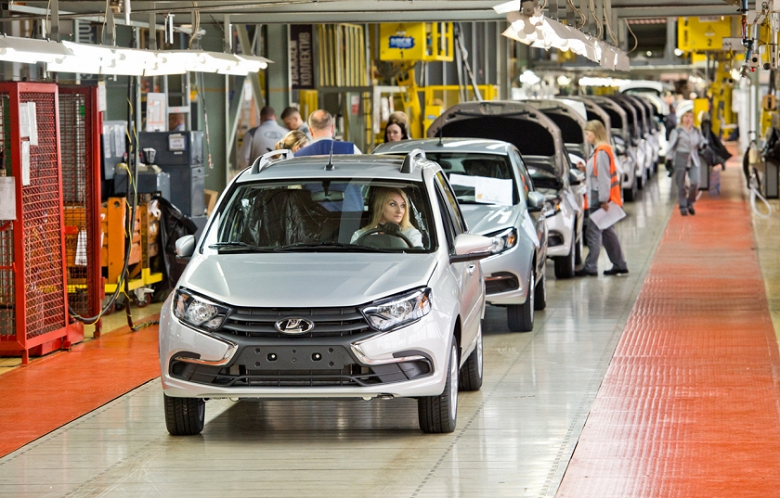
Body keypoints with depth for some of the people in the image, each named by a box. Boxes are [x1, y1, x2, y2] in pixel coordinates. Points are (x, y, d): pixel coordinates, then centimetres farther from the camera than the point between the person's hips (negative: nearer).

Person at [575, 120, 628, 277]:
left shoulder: (602, 152, -15)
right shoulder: (598, 150, 17)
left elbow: (603, 177, -19)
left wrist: (603, 200, -21)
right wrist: (585, 169, 10)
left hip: (600, 199, -11)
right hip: (601, 199, 11)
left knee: (593, 232, -8)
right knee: (607, 232, 13)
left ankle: (590, 268, -7)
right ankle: (620, 265, 16)